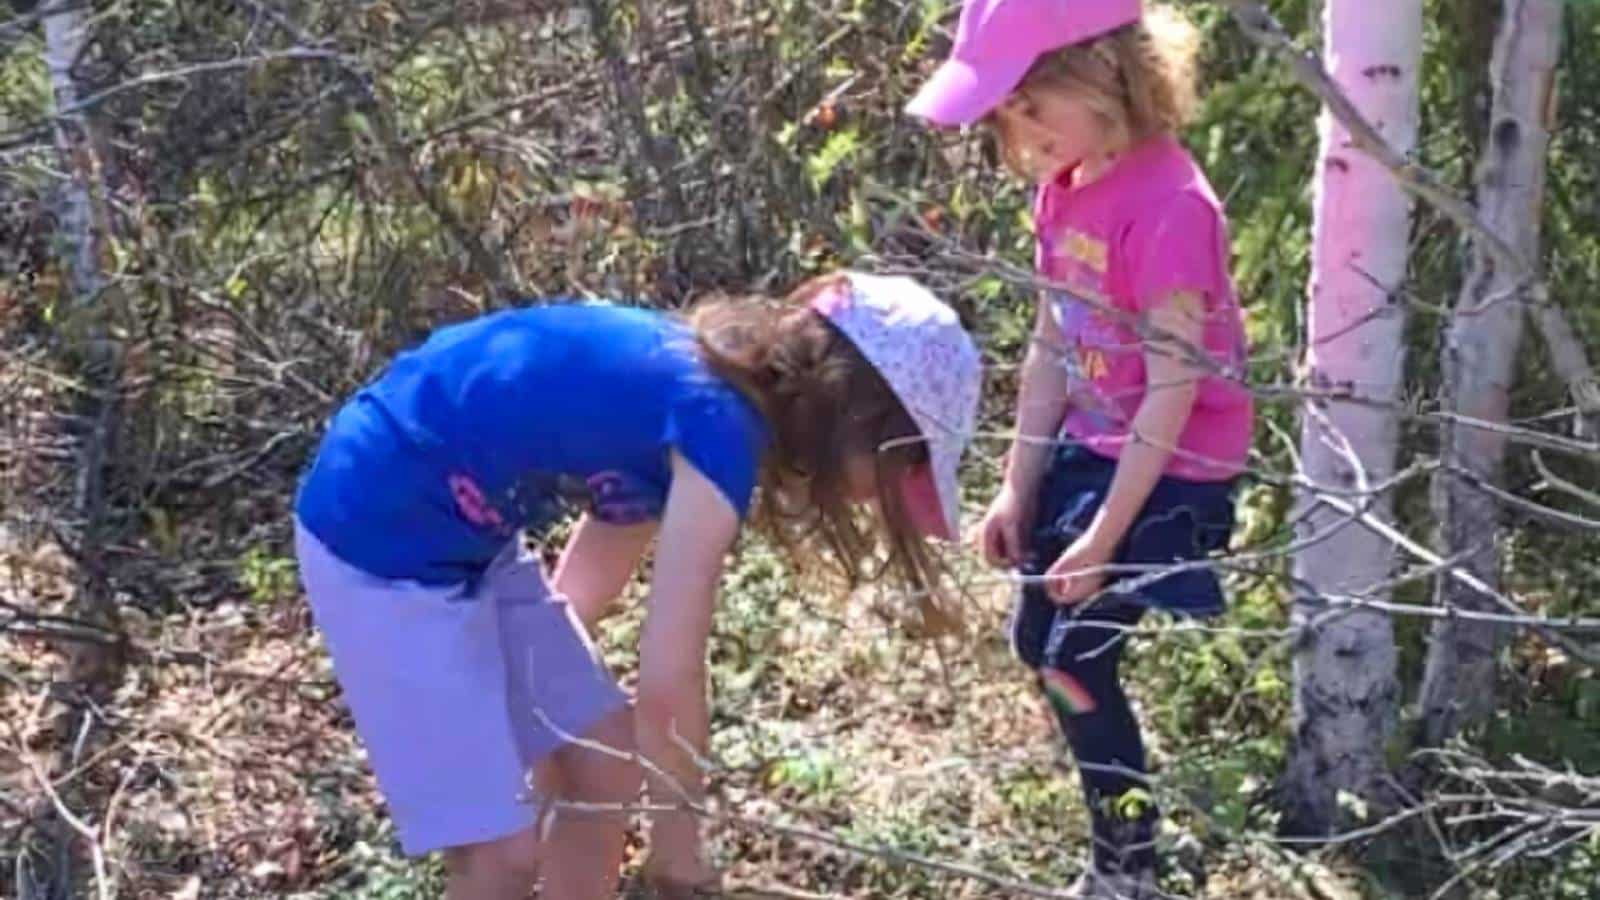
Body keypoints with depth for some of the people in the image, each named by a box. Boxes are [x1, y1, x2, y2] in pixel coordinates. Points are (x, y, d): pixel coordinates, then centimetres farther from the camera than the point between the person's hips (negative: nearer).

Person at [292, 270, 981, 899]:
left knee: (603, 769, 13)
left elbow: (590, 578, 18)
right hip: (378, 541, -10)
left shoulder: (704, 388, 6)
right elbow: (668, 678, -21)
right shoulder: (721, 427, -22)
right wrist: (679, 833, -6)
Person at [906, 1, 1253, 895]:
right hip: (1090, 449, 9)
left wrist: (1104, 536, -21)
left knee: (1079, 657, -6)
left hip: (1169, 470, -9)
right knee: (1040, 640, 15)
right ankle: (1124, 820, 32)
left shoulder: (1169, 206, -26)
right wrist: (1019, 486, 6)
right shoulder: (1066, 188, 1)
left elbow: (1173, 390, -24)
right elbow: (1052, 349, 7)